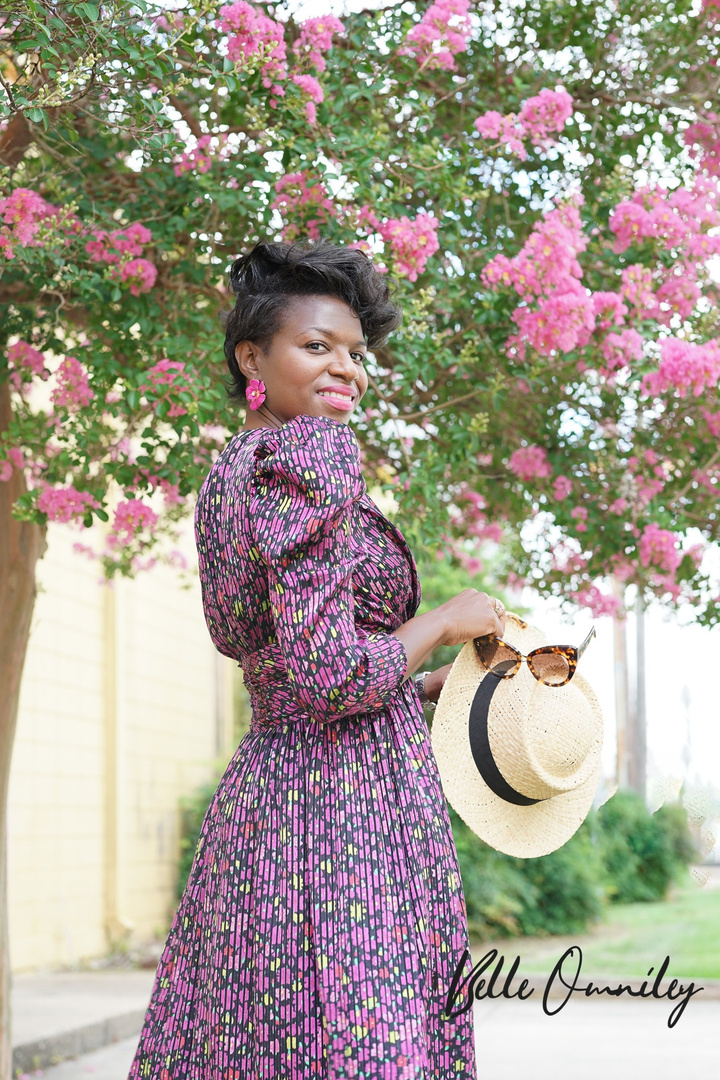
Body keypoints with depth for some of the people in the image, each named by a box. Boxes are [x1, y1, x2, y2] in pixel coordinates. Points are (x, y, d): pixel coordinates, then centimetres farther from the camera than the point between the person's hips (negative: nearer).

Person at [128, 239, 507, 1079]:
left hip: (259, 799, 10)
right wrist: (447, 621, -6)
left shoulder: (228, 474, 16)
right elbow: (331, 673, -22)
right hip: (350, 811, -10)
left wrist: (435, 683, 24)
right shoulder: (309, 453, -13)